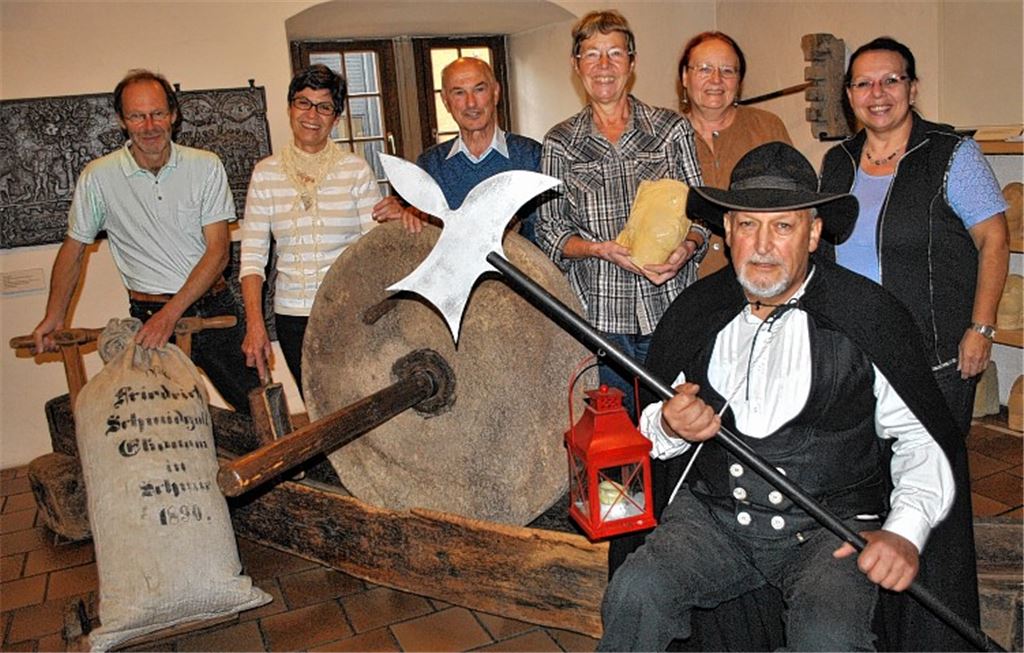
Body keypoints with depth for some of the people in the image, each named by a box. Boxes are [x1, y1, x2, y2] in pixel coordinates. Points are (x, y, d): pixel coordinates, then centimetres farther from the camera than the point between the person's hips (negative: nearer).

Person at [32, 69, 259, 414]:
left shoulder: (206, 166, -3)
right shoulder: (98, 177, -1)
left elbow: (218, 252, -7)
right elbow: (73, 248, 12)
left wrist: (171, 313, -16)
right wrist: (54, 317, 5)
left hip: (215, 308, 1)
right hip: (150, 316, 0)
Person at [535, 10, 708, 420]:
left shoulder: (672, 129, 5)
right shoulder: (559, 143, 6)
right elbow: (549, 233, 4)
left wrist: (685, 248, -16)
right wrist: (601, 249, -14)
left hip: (668, 309, 0)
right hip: (597, 315, 0)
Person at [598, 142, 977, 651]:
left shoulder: (867, 315, -4)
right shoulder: (695, 312, 4)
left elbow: (924, 439, 1)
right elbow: (649, 425, 13)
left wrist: (905, 532, -13)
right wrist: (670, 428, -11)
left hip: (831, 526, -2)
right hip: (713, 514, 2)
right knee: (634, 594, -22)